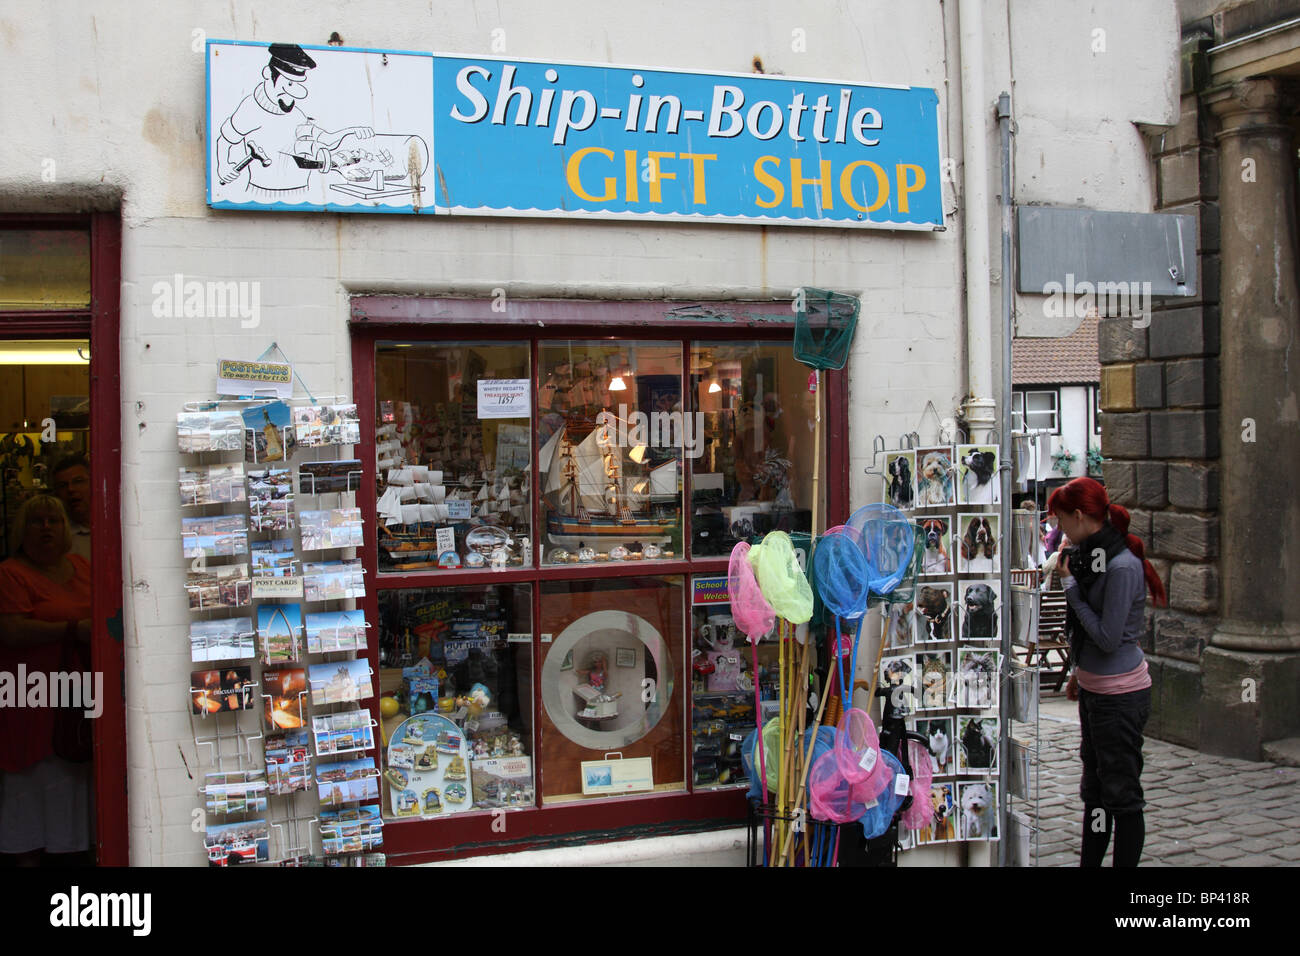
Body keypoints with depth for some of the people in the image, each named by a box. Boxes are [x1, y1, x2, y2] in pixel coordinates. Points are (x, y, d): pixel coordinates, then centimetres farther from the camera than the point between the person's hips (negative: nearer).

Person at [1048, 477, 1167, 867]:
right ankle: (1089, 861, 28)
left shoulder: (1122, 565, -22)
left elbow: (1108, 637, -21)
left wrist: (1071, 588, -16)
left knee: (1121, 792, 2)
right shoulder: (1093, 556, 6)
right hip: (1094, 689, 9)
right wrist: (1080, 673, 18)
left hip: (1120, 695, -9)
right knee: (1095, 788, 18)